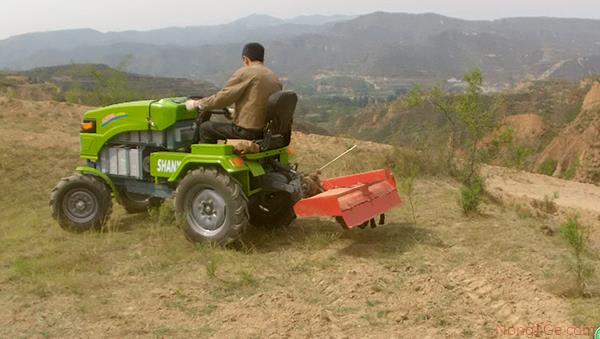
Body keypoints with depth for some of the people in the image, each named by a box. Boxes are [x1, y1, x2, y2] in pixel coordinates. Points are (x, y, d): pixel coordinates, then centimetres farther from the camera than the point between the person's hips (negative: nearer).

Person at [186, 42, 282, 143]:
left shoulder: (244, 73, -9)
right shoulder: (275, 77, 11)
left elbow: (222, 98, -10)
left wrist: (197, 103, 5)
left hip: (249, 130, -8)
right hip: (269, 130, 8)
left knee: (206, 128, 9)